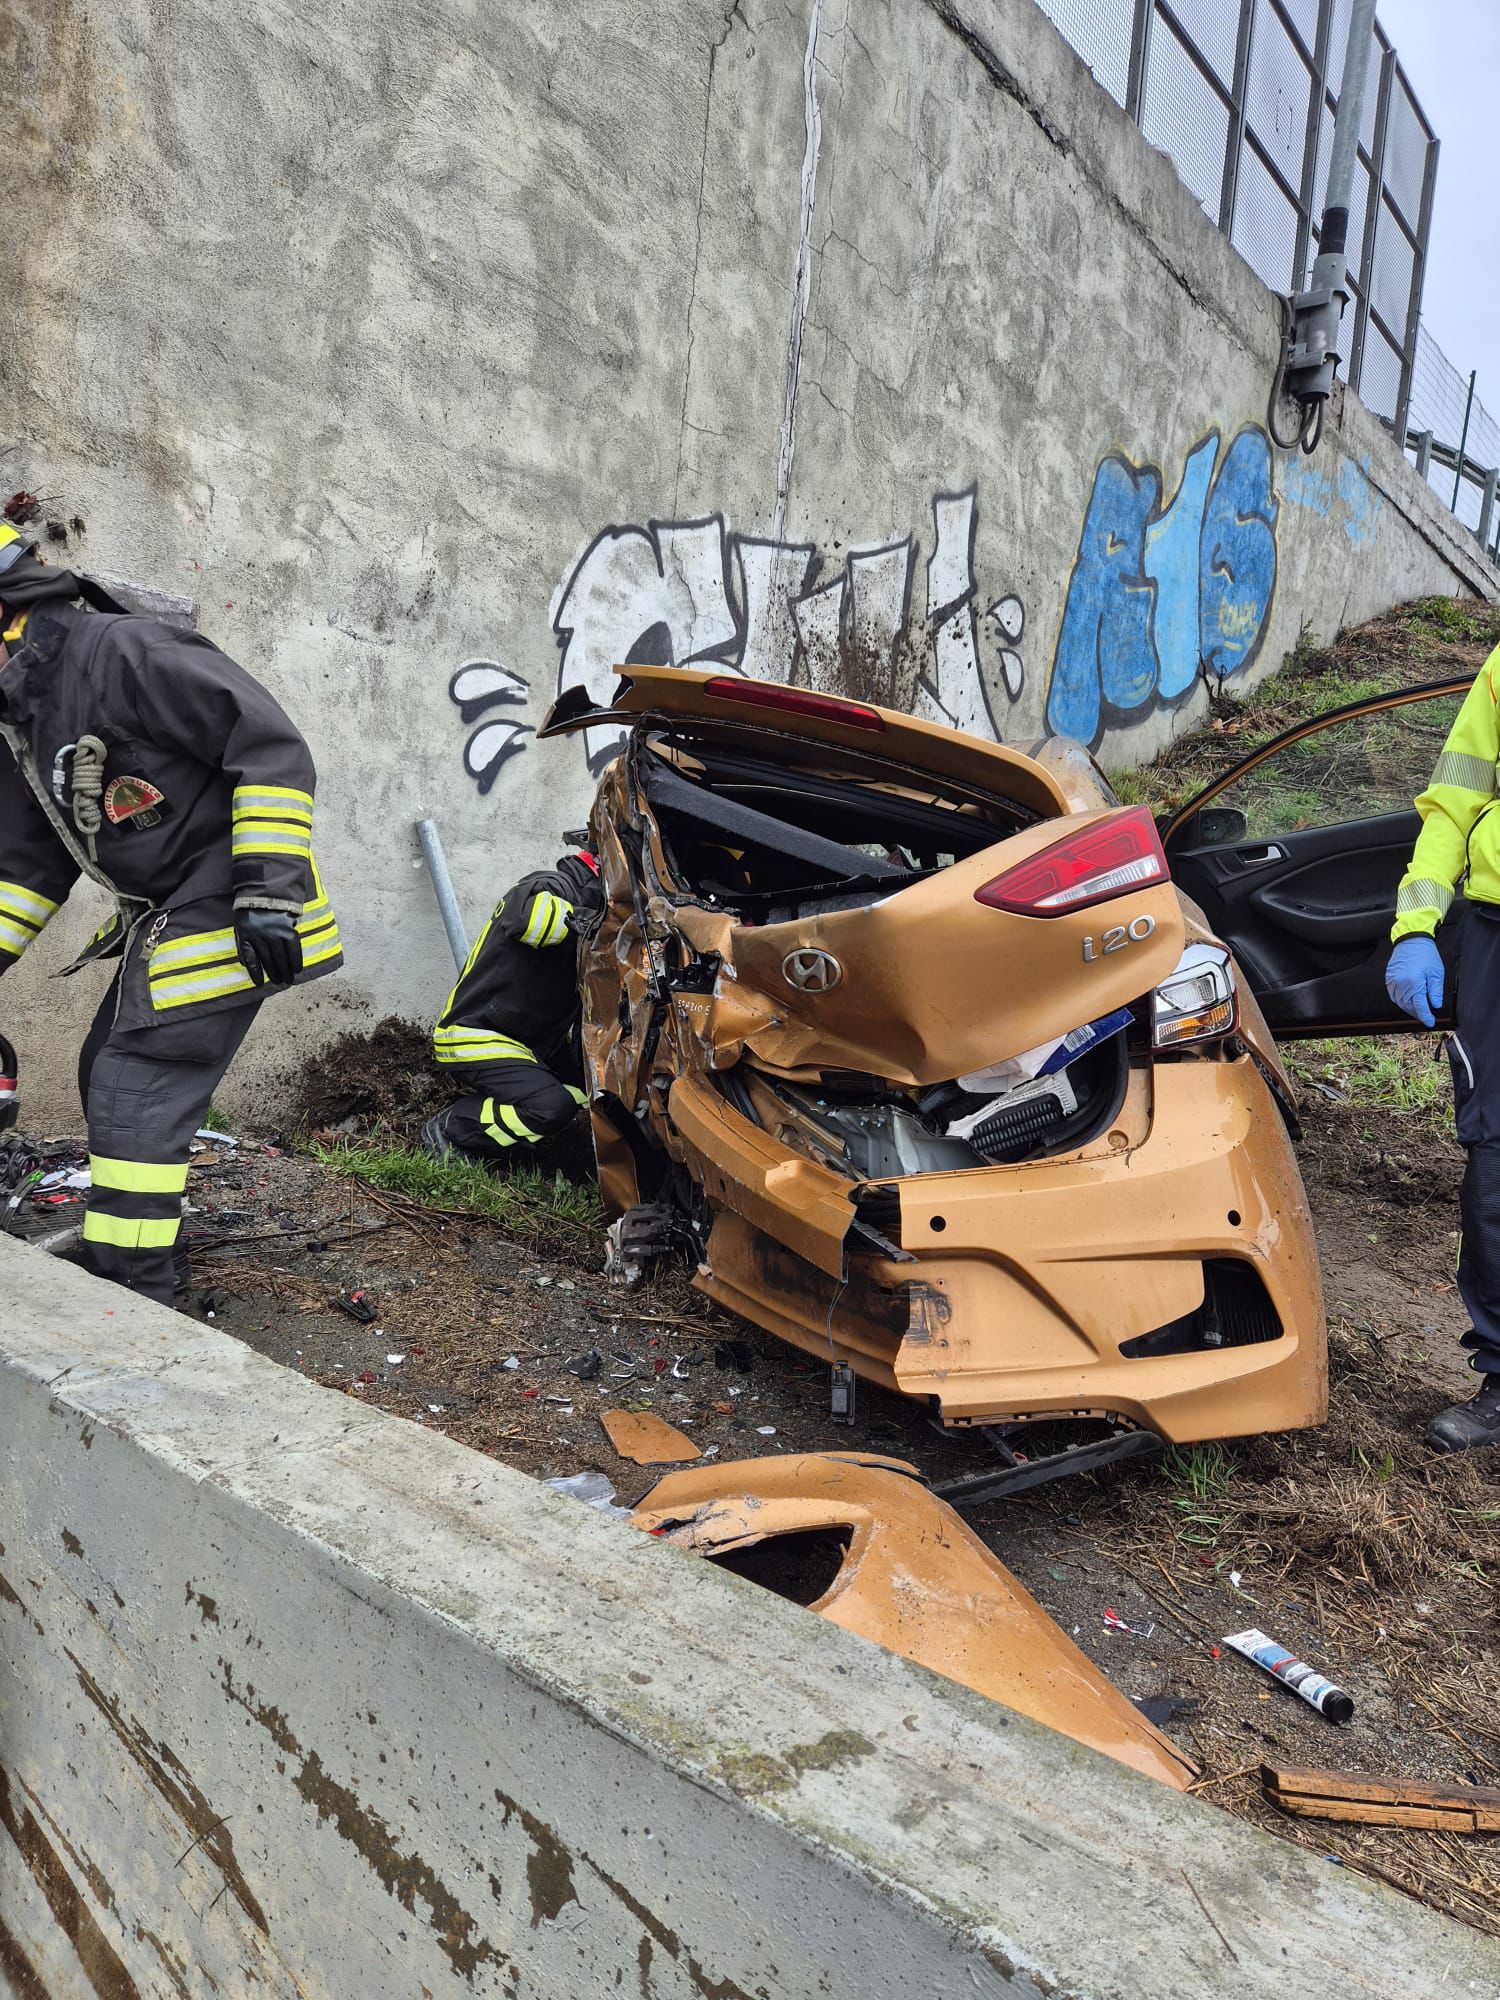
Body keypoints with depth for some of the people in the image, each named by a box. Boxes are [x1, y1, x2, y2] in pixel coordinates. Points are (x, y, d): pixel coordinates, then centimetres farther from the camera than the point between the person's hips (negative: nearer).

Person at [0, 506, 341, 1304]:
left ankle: (134, 1294, 1)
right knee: (110, 1074, 17)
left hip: (223, 910, -10)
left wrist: (272, 884, -25)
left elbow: (272, 745, -21)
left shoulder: (120, 651, -17)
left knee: (138, 1090, -9)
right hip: (163, 915, 10)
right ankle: (126, 1236, 34)